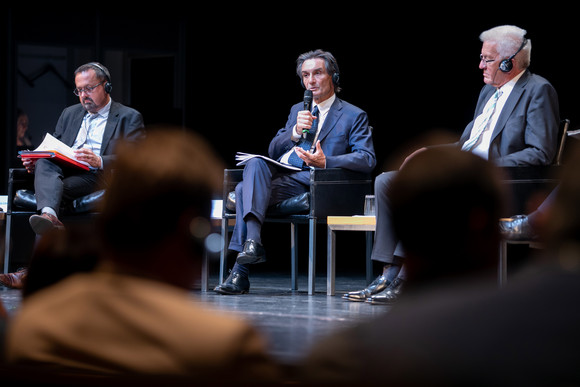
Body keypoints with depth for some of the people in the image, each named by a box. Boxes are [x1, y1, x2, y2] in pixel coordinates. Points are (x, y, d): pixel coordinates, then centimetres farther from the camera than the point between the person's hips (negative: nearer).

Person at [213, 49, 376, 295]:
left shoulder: (354, 116, 9)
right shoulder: (297, 110, 26)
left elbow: (367, 159, -6)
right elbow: (273, 150, 15)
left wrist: (325, 161, -20)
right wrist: (296, 132, -6)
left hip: (310, 183, -5)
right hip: (280, 175, 5)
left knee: (245, 190, -27)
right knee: (255, 163, -30)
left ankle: (240, 272, -31)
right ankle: (252, 241, -37)